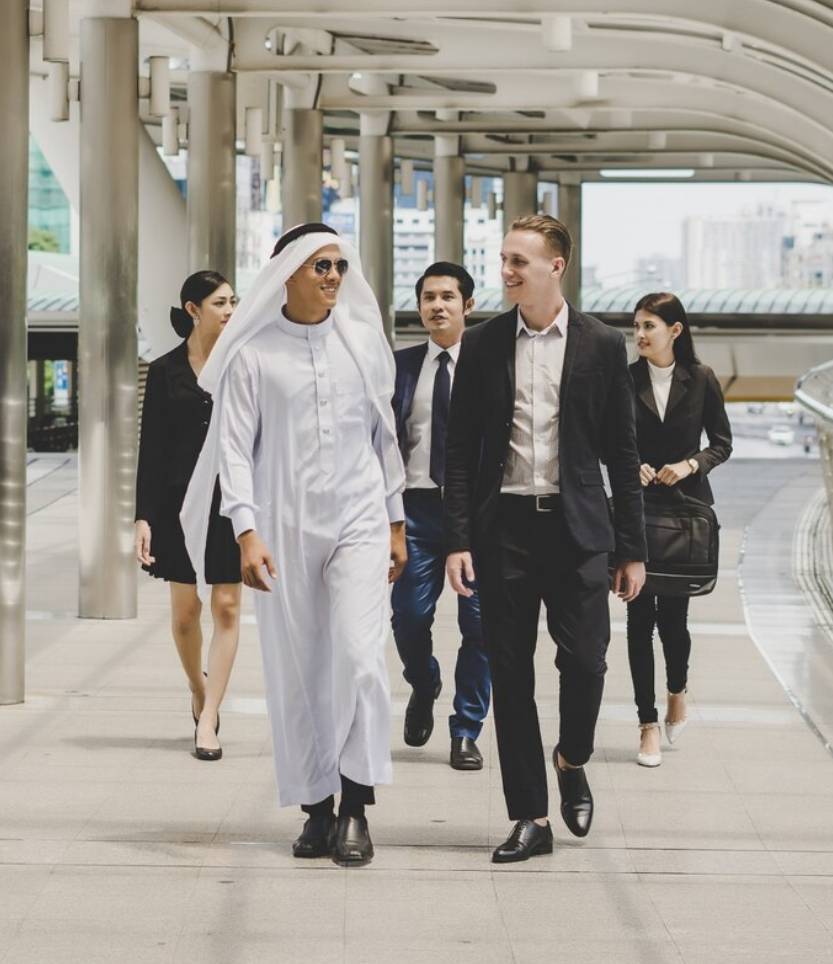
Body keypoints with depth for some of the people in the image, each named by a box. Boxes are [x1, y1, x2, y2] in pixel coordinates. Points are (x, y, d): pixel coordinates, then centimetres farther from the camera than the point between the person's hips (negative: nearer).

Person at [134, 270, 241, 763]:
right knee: (186, 609, 5)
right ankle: (199, 691, 32)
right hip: (182, 499, 0)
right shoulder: (166, 371, 2)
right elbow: (152, 449, 1)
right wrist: (144, 517, -5)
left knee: (227, 608, -3)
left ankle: (208, 721, -1)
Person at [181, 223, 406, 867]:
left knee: (359, 658, -14)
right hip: (285, 528, -1)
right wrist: (247, 532, -13)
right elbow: (235, 446, -3)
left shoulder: (363, 342, 8)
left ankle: (356, 809, -8)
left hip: (359, 522, 1)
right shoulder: (252, 355, 0)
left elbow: (385, 435, 14)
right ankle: (316, 810, 15)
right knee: (297, 672, 3)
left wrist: (397, 523, 13)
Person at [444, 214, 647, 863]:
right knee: (510, 675, 3)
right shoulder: (482, 345, 5)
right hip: (504, 528, 1)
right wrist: (458, 540, -3)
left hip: (576, 528, -1)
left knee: (585, 662, -6)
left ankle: (572, 760, 25)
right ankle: (530, 817, 12)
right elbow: (461, 451, 6)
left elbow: (622, 455, 4)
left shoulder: (602, 346, 2)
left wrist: (632, 549, 1)